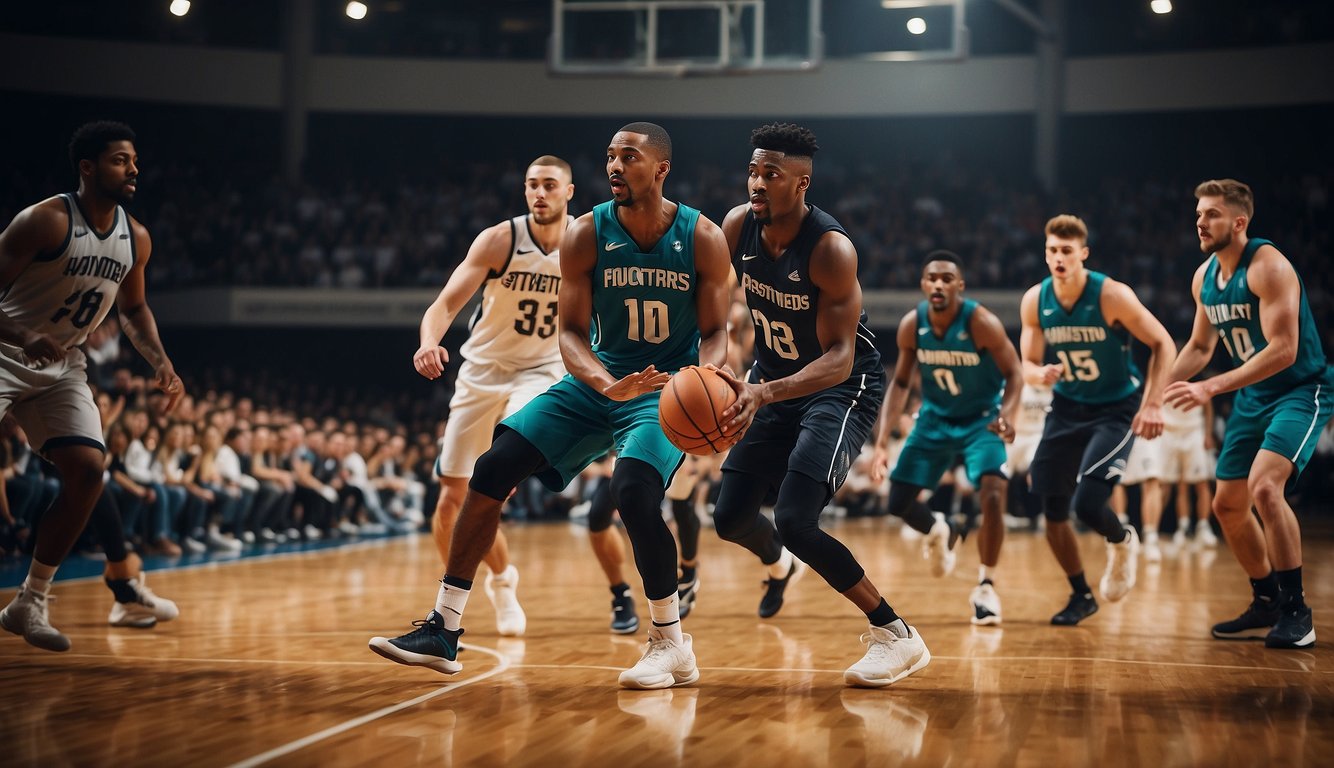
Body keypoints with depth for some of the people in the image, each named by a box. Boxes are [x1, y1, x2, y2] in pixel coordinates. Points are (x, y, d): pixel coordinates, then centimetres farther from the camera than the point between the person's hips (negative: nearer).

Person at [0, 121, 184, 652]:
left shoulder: (136, 240, 1)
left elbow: (133, 308, 18)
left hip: (63, 367, 6)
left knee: (88, 470, -6)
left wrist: (160, 362, 2)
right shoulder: (46, 222, -19)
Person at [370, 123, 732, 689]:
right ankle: (443, 630, 0)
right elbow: (571, 331, -8)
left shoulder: (703, 239, -11)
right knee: (492, 470, -8)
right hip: (600, 379, 4)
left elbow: (715, 333, -5)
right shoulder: (586, 235, -8)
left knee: (633, 491, -30)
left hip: (669, 389, -4)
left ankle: (672, 647, -11)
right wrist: (609, 385, -29)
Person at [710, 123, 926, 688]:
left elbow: (839, 359, -32)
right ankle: (779, 564, 47)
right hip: (774, 378, 7)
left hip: (842, 386, -7)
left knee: (795, 520, -23)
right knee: (730, 518, 8)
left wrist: (763, 393, -46)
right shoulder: (738, 227, -11)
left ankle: (898, 637, -12)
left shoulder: (831, 249, -29)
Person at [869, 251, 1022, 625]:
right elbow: (900, 383, -2)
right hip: (935, 419, 4)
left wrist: (1008, 414, -38)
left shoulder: (982, 323, -25)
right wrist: (883, 442, -9)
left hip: (982, 420, -4)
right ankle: (939, 532, 37)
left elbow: (1014, 374, -17)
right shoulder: (911, 325, -13)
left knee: (994, 495, -25)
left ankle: (986, 586, -6)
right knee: (898, 502, 1)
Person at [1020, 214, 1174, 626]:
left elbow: (1163, 344, -13)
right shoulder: (1034, 301, -8)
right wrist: (1041, 374, -25)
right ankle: (1081, 595, 22)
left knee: (1087, 503, -19)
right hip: (1067, 408, 5)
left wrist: (1152, 404, -21)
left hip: (1117, 410, -5)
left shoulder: (1112, 296, -20)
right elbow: (1028, 364, -1)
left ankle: (1122, 542, 18)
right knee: (1053, 511, 1)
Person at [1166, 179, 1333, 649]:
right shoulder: (1204, 278, 4)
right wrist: (1161, 389, 4)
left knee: (1264, 488, -27)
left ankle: (1296, 611, -17)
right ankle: (1267, 605, 26)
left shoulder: (1267, 267, -21)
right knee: (1228, 505, 10)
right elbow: (1200, 346, 19)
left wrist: (1212, 388, -32)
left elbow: (1283, 350, -29)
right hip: (1252, 398, 9)